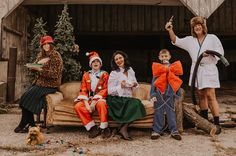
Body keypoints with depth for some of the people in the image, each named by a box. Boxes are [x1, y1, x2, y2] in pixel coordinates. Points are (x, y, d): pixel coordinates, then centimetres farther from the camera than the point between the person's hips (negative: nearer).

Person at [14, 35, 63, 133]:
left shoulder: (56, 56, -9)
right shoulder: (41, 55, 14)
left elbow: (55, 74, -16)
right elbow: (32, 68, 9)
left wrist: (40, 69, -21)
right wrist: (38, 62, -11)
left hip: (50, 85, -7)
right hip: (39, 82, 7)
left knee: (28, 98, -18)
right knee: (24, 97, -13)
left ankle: (23, 125, -3)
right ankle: (31, 124, -6)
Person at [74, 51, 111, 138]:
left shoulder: (104, 74, 5)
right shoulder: (86, 75, 13)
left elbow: (104, 90, -6)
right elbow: (83, 90, 4)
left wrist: (94, 103, -18)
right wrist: (87, 104, -14)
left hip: (100, 99, -3)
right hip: (88, 99, 3)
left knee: (101, 104, -37)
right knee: (78, 106, -26)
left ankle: (104, 128, -22)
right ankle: (92, 128, -19)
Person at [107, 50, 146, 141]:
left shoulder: (130, 70, 11)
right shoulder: (114, 73, -3)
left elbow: (135, 84, 20)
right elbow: (110, 91, -7)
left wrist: (134, 85, -4)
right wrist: (120, 86, -22)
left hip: (128, 98, 5)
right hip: (116, 99, -5)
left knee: (138, 104, -26)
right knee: (135, 103, -29)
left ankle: (123, 128, -16)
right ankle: (124, 129, -17)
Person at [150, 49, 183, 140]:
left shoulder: (173, 67, 8)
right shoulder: (156, 68, 6)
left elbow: (178, 81, 11)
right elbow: (153, 82, 4)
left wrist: (177, 94, 7)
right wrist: (153, 94, -4)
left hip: (170, 93, 1)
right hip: (159, 93, 0)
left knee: (171, 111, 3)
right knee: (158, 112, 2)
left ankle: (174, 131, 10)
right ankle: (157, 131, 9)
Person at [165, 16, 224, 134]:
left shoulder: (212, 38, 4)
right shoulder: (190, 40, 13)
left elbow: (220, 52, 2)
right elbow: (176, 41, 8)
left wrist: (210, 53, -17)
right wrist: (170, 31, -5)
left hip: (209, 69, -4)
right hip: (196, 70, 4)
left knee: (210, 96, -13)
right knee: (201, 96, 10)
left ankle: (216, 123, -8)